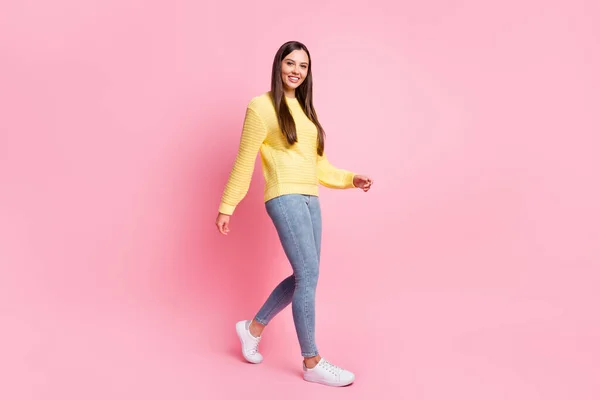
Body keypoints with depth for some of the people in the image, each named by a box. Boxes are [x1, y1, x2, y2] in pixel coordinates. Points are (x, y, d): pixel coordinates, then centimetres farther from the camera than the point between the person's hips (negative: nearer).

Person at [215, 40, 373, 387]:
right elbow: (244, 162, -2)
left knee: (304, 276, 12)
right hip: (285, 198, -8)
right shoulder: (262, 106, -1)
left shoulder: (305, 110, 19)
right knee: (309, 275, -8)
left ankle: (254, 327, 31)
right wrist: (226, 207, -1)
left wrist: (351, 179, 5)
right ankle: (312, 363, 6)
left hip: (310, 200, 8)